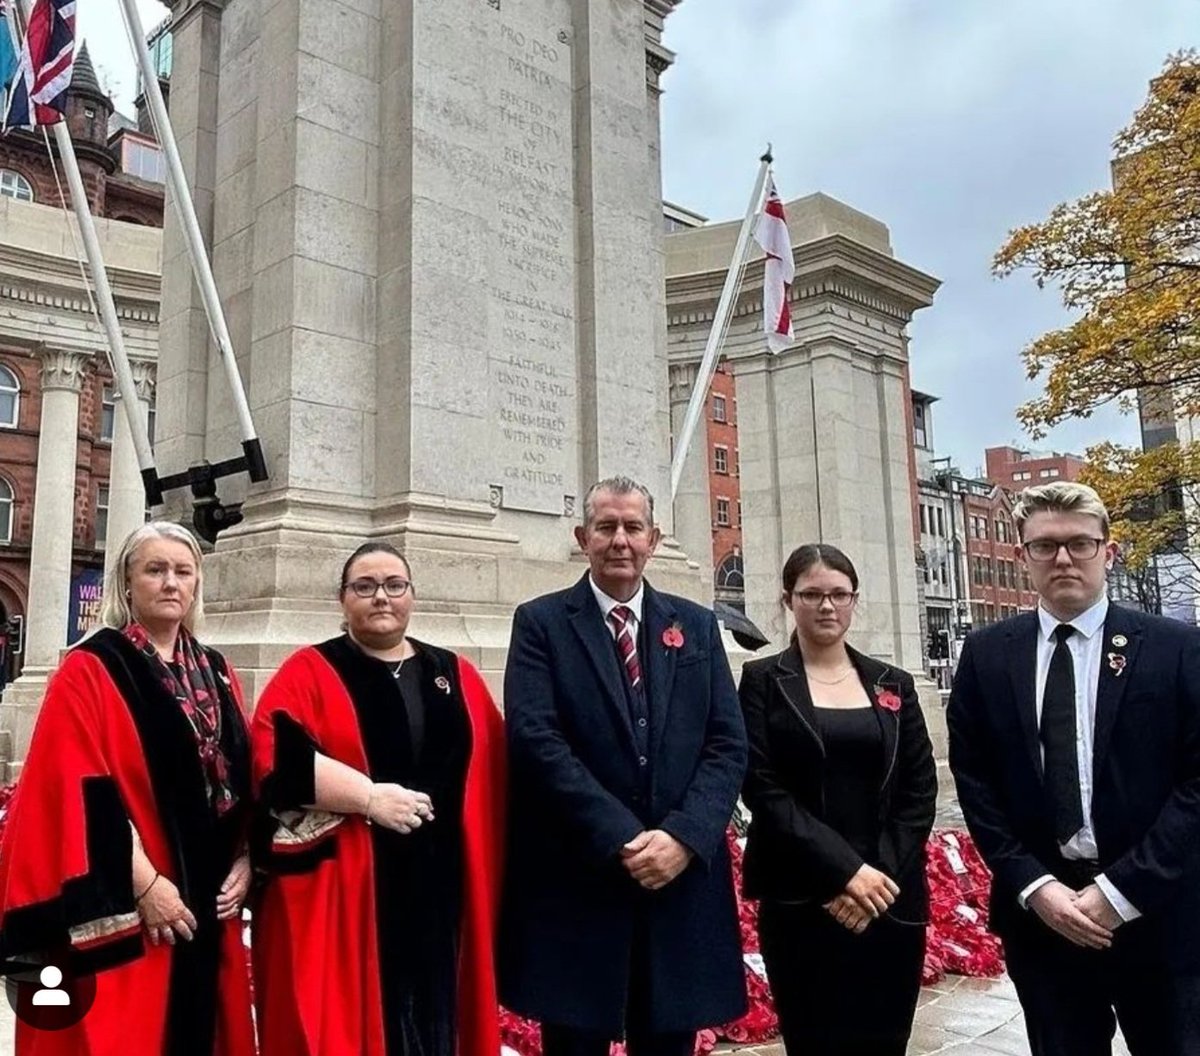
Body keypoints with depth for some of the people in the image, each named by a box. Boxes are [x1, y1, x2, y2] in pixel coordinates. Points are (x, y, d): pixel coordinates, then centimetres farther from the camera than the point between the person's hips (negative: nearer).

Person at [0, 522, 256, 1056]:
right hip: (125, 906, -5)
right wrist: (142, 883, -18)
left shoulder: (218, 674, 11)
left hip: (209, 900, 5)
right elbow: (79, 790, -13)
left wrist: (243, 861, 0)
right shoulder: (88, 671, -5)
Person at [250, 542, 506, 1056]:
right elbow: (278, 760, -13)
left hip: (439, 889, 3)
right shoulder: (309, 671, 2)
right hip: (342, 891, -3)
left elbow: (491, 773, 9)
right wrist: (370, 798, -19)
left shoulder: (457, 675, 11)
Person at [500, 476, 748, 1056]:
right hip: (577, 881, -2)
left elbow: (728, 744, 4)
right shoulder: (541, 622, 1)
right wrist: (621, 839, -16)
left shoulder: (696, 626, 11)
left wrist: (684, 836, -11)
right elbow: (536, 740, -11)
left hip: (683, 877, 3)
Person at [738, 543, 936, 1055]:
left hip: (892, 901, 3)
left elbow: (920, 790, 5)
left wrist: (883, 874, -8)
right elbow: (762, 788, -8)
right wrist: (844, 870, -15)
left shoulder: (894, 684, 10)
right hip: (801, 904, -3)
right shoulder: (763, 681, 0)